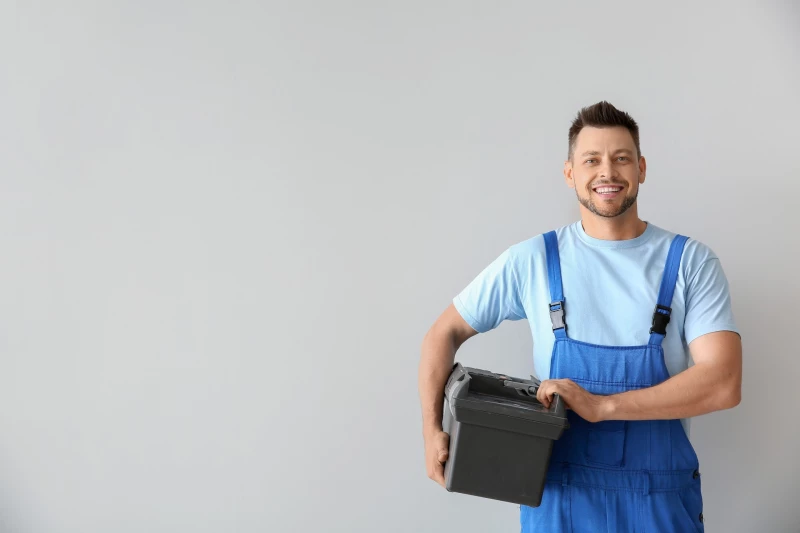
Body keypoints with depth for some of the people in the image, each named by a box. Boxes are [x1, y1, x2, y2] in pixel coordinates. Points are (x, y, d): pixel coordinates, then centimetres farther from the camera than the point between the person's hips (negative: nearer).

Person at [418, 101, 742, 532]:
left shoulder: (690, 262, -4)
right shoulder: (532, 260, -2)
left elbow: (724, 383, -13)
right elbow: (445, 333, 5)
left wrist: (602, 406, -21)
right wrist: (432, 429, -7)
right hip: (559, 498, 0)